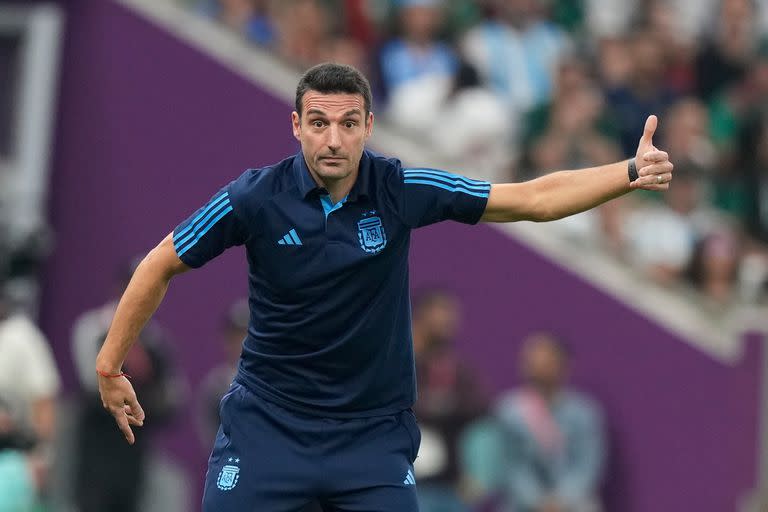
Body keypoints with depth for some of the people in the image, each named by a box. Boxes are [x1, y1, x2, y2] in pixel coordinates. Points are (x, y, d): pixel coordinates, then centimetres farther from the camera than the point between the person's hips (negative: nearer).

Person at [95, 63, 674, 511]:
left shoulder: (401, 191, -9)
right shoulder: (256, 198, -12)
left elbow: (533, 199, -7)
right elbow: (162, 265, 1)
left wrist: (632, 172, -17)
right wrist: (110, 365, 5)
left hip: (373, 432, 1)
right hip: (267, 421, -1)